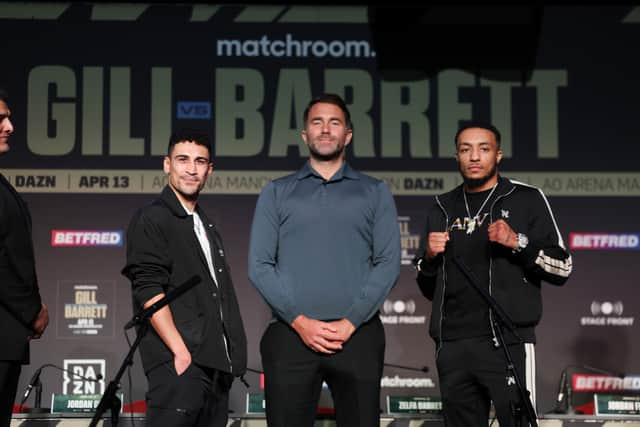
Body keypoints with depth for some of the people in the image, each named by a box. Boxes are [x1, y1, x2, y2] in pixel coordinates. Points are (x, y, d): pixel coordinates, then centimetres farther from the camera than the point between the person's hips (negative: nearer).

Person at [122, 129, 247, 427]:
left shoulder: (207, 227, 22)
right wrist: (181, 353, -19)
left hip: (216, 365, 8)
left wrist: (233, 357, 14)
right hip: (178, 363, -8)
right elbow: (149, 292, -12)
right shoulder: (151, 219, -2)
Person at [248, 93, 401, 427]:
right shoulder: (276, 193, 12)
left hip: (357, 335, 0)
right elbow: (259, 266, 4)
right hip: (291, 335, 0)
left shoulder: (375, 193, 12)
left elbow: (388, 263, 3)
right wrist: (300, 321, -9)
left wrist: (351, 322, -9)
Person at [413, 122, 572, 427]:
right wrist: (429, 256, 2)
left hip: (507, 343, -4)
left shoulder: (526, 200, 5)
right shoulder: (443, 209, 17)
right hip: (452, 346, 4)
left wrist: (519, 243, -13)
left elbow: (562, 268, 1)